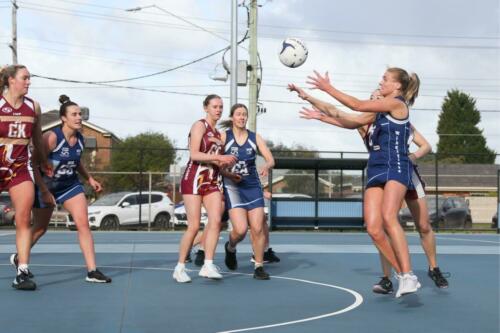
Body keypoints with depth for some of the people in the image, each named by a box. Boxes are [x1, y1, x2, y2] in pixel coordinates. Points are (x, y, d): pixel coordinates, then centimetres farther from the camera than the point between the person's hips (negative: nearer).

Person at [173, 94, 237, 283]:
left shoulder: (218, 133, 19)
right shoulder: (200, 125, -4)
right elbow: (194, 154, -16)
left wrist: (225, 163, 4)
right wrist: (219, 157, -20)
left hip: (213, 181, 7)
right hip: (194, 179, -7)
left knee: (216, 221, -12)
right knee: (194, 226, -8)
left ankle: (208, 266, -12)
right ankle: (180, 268, 4)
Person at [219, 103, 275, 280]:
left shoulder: (255, 137, 5)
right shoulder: (224, 136, -2)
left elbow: (271, 159, -1)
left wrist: (266, 166, -23)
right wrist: (229, 175, -19)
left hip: (253, 187, 3)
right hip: (232, 187, -3)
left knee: (257, 229, -3)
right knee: (240, 229, -15)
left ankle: (259, 267, 11)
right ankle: (230, 247, 19)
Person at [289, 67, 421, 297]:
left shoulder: (397, 103, -2)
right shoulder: (379, 112, 24)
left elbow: (358, 106, -8)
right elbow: (350, 120, 25)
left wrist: (328, 88, -2)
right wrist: (311, 100, 26)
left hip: (396, 168, -8)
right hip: (376, 171, 8)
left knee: (388, 217, -29)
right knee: (373, 229, -7)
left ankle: (408, 275, -30)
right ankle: (402, 274, 4)